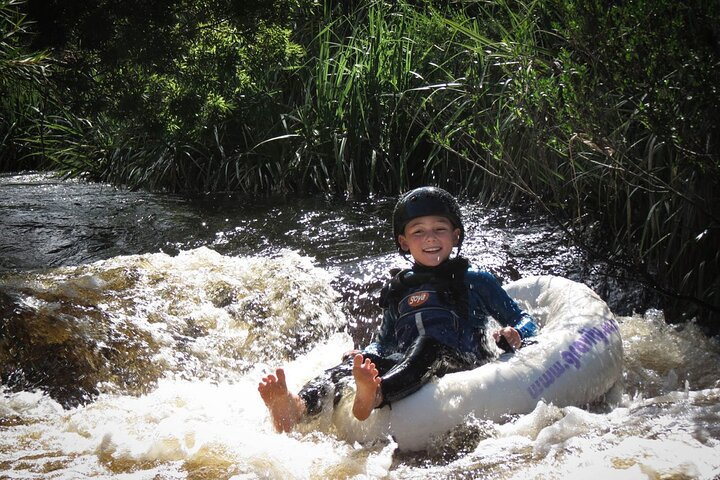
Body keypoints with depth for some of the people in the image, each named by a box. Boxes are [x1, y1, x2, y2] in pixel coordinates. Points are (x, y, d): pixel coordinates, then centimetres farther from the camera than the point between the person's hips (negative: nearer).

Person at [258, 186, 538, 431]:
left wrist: (514, 337, -6)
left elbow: (523, 320, 18)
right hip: (406, 369, 3)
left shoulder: (476, 281, 17)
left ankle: (376, 395, -65)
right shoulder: (399, 291, 26)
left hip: (461, 366, -3)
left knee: (427, 344, -35)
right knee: (362, 361, -26)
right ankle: (297, 407, -54)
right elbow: (384, 343, 31)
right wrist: (365, 355, 8)